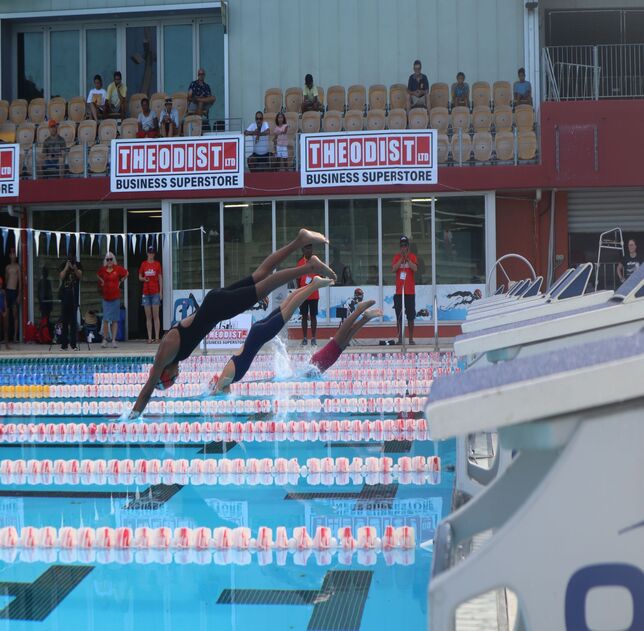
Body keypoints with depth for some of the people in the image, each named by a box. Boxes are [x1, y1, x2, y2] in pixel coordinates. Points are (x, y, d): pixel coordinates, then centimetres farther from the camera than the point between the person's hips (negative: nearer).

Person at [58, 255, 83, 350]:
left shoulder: (78, 265, 4)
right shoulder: (63, 266, 4)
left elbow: (80, 276, -10)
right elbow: (61, 277, -9)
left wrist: (75, 269, -25)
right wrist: (67, 267, -16)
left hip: (74, 296, -1)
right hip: (64, 295, 1)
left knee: (73, 321, -2)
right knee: (64, 321, 2)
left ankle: (74, 344, 0)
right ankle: (64, 344, 5)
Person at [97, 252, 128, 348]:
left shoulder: (118, 269, -3)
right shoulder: (102, 269, 1)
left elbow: (126, 274, 14)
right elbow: (98, 275, 22)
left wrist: (120, 282, 6)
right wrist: (102, 282, 8)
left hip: (116, 297, -1)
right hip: (106, 297, 1)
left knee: (115, 320, 3)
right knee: (105, 319, 0)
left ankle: (114, 340, 7)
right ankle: (105, 340, 6)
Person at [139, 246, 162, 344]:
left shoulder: (157, 264, 4)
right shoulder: (143, 264, 8)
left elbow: (160, 278, 5)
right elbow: (140, 277, 15)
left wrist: (161, 292, 0)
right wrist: (144, 279, -9)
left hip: (155, 292, -2)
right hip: (146, 292, 2)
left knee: (156, 316, -4)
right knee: (148, 317, 3)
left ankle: (157, 337, -3)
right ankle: (150, 337, 5)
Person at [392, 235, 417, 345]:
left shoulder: (412, 256, 5)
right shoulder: (397, 257, 8)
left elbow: (415, 268, -10)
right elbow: (393, 269, -7)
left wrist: (407, 258, -14)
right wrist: (401, 258, -11)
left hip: (410, 291, -1)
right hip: (399, 291, 1)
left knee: (411, 316, 0)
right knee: (399, 316, 2)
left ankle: (411, 338, 5)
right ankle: (400, 338, 7)